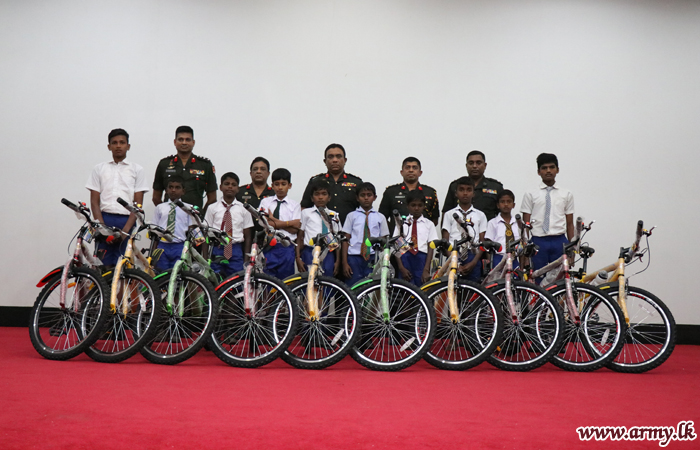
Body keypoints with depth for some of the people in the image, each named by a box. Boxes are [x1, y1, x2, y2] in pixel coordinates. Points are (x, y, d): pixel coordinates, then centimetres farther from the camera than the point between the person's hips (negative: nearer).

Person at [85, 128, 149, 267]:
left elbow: (138, 204, 2)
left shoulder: (137, 170, 9)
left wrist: (125, 229, -10)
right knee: (104, 265, -4)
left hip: (127, 221, -1)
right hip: (104, 220, 1)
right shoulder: (99, 169, 13)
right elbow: (94, 202, 8)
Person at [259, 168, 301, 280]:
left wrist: (274, 221, -7)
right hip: (268, 246, 0)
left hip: (287, 248, 0)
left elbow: (295, 229, -4)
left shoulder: (294, 205, 7)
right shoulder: (265, 202, 10)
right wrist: (289, 223, -7)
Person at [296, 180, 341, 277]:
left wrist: (338, 261, 7)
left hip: (328, 254, 2)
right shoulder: (306, 213, 7)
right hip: (310, 253, -2)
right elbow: (299, 237, 5)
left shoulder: (333, 215, 13)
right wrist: (298, 258, -2)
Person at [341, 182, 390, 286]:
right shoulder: (352, 216, 10)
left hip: (373, 258, 0)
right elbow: (345, 240, 6)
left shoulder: (380, 217, 12)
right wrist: (344, 263, -1)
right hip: (354, 257, 0)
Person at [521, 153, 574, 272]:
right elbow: (525, 224, 5)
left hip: (559, 241, 1)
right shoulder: (530, 195, 7)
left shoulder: (567, 194, 12)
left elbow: (570, 223, 11)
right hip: (538, 242, -1)